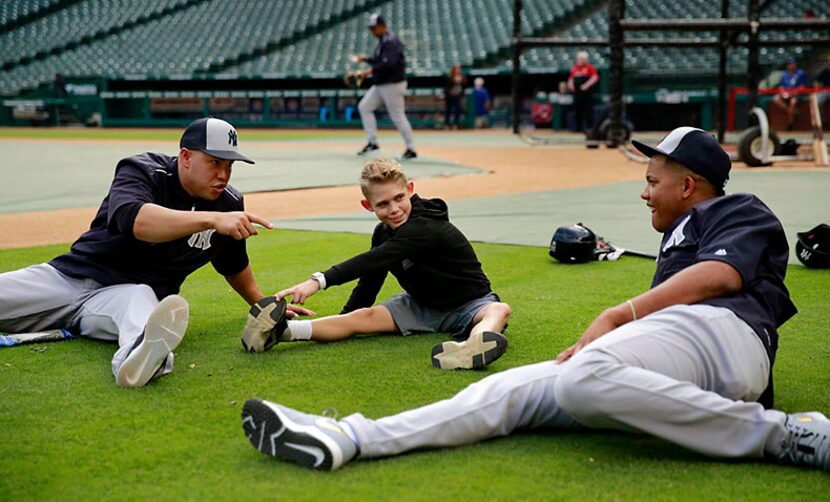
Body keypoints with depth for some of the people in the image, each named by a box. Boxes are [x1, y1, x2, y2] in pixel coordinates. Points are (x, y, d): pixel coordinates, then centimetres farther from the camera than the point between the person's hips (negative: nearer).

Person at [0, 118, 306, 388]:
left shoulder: (230, 204, 5)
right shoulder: (143, 171, -10)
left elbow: (232, 265, 25)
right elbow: (135, 220, -33)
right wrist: (212, 218, -43)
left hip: (131, 293, -1)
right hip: (69, 277, 1)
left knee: (139, 299, -39)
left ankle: (138, 358, -71)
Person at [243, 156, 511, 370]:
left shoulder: (426, 229, -29)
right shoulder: (383, 233, -1)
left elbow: (371, 261, -41)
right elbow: (370, 279, 10)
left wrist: (319, 281, -50)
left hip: (470, 305, -5)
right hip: (421, 305, 6)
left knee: (499, 309, -39)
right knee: (363, 317, -18)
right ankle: (283, 330, -39)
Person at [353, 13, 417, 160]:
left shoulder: (391, 41, -17)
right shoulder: (383, 41, 14)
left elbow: (389, 64, -29)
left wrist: (370, 70, -29)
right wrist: (366, 59, 10)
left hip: (393, 84, -10)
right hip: (380, 84, 11)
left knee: (398, 117, -6)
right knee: (364, 106, 8)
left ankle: (411, 149, 2)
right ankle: (372, 142, 8)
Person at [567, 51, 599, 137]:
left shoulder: (590, 67, -4)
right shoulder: (574, 68, 13)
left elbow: (595, 77, -14)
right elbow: (571, 78, 23)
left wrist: (587, 85, -22)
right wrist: (570, 84, 3)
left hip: (587, 93, -6)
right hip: (577, 93, 6)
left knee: (588, 111, -7)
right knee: (577, 111, 9)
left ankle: (589, 128, -5)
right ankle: (579, 128, 18)